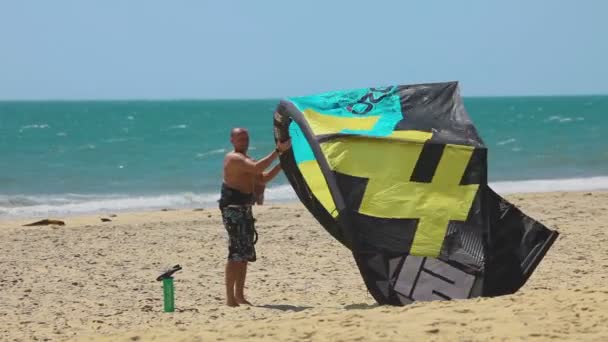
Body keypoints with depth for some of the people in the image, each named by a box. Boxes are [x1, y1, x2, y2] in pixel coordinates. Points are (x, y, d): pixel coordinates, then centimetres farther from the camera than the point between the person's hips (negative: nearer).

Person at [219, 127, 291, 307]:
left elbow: (264, 178, 18)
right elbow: (257, 168, -28)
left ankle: (239, 295, 18)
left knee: (246, 253, 12)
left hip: (244, 210, 10)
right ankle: (230, 297, -15)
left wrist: (281, 164, 6)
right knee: (237, 253, -14)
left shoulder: (245, 160, 21)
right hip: (233, 209, -10)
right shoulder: (234, 158, -12)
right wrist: (277, 151, -29)